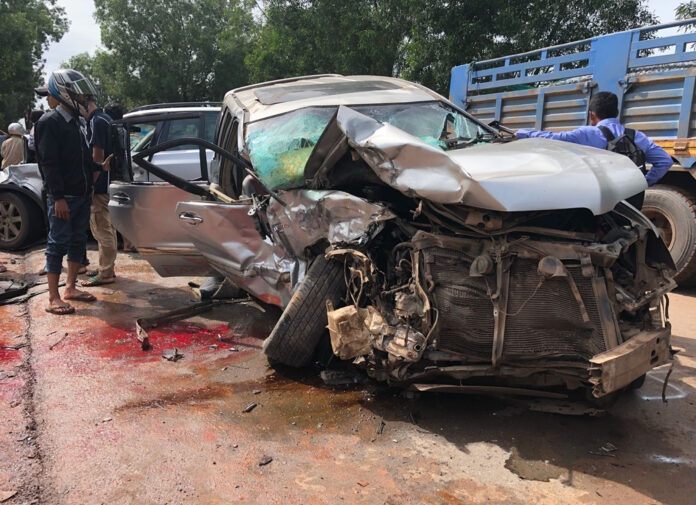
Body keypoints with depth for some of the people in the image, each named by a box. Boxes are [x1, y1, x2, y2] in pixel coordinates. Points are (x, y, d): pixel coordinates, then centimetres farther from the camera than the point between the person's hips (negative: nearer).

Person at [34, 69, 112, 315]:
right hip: (63, 197, -9)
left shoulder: (75, 122, 17)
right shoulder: (50, 122, -10)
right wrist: (58, 197, -21)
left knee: (78, 242, 13)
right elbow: (49, 163, -17)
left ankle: (70, 288, 25)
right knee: (58, 244, -5)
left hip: (82, 195, 9)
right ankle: (53, 298, 1)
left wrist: (100, 167, 13)